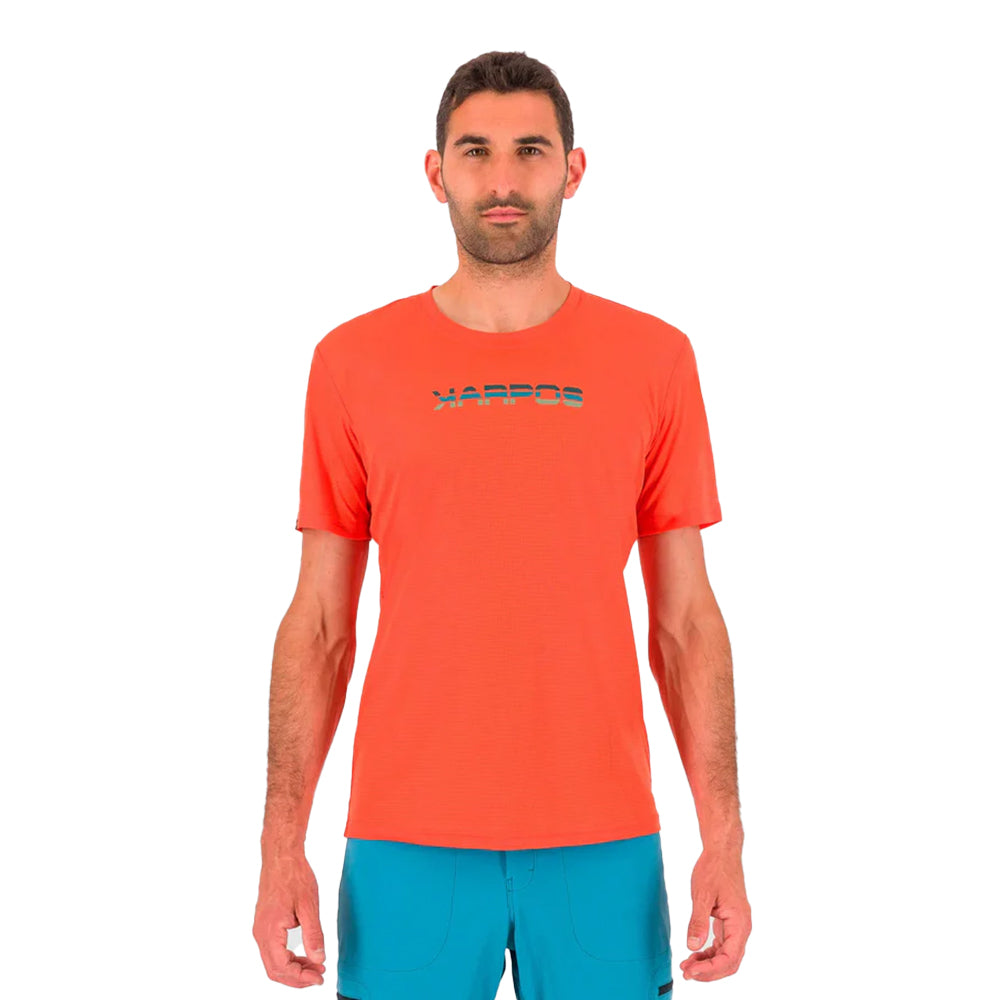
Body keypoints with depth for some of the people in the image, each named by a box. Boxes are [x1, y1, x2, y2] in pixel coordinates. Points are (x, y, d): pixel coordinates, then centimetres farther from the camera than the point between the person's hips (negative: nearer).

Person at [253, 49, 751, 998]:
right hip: (408, 845, 0)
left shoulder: (655, 359, 2)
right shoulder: (354, 361, 2)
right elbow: (319, 624, 4)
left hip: (604, 845, 1)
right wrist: (281, 847, -1)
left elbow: (685, 617, 4)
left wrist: (724, 837, -2)